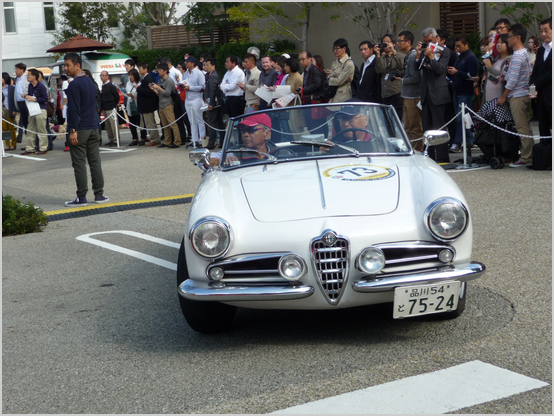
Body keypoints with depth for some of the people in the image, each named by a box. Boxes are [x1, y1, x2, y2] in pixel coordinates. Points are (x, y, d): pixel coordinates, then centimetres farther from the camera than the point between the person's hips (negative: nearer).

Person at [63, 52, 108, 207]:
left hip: (80, 130, -8)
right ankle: (99, 195, 12)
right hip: (93, 128, 8)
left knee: (79, 164, -3)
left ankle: (81, 197, 0)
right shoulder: (89, 81, 13)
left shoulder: (74, 85, -14)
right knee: (95, 162, 9)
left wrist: (73, 130, -16)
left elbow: (74, 109, -18)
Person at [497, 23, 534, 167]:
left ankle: (525, 158, -7)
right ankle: (529, 155, 14)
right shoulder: (525, 53, 16)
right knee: (525, 127, 11)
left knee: (522, 128, -8)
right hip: (525, 95, 10)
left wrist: (503, 97, -10)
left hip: (517, 96, -10)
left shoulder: (517, 55, -15)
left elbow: (513, 80, -17)